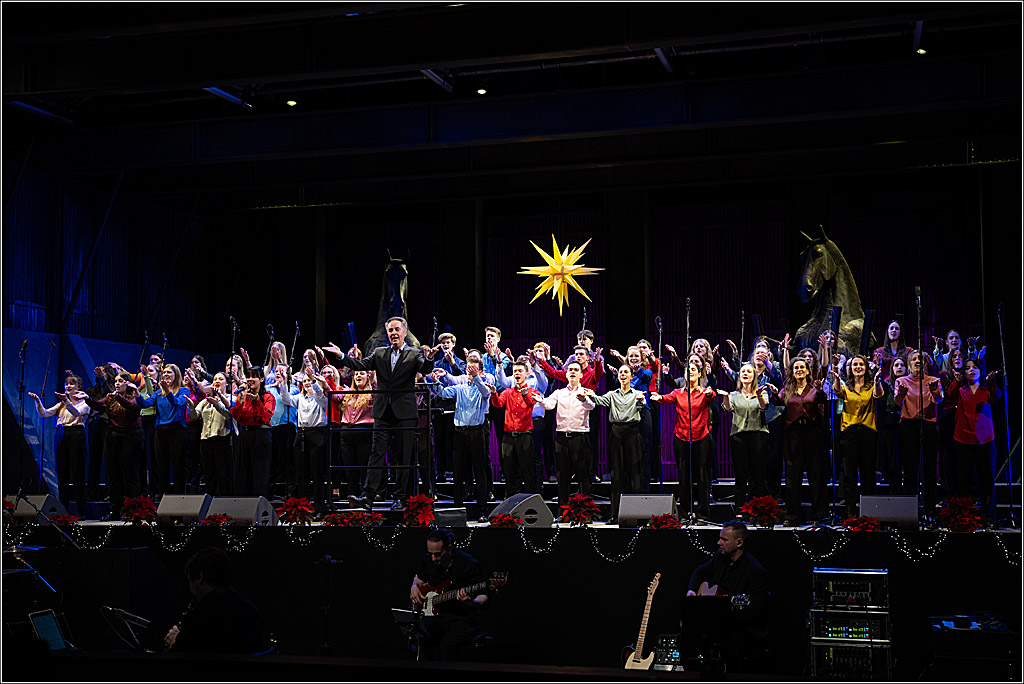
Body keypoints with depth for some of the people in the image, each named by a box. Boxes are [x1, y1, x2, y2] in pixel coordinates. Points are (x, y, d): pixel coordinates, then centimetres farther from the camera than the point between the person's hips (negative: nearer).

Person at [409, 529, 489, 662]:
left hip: (463, 619, -5)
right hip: (436, 614, 5)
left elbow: (483, 597, -12)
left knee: (446, 645, -34)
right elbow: (419, 577, 29)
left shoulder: (469, 564, -12)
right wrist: (414, 587, 7)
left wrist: (472, 602, -34)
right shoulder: (428, 560, 5)